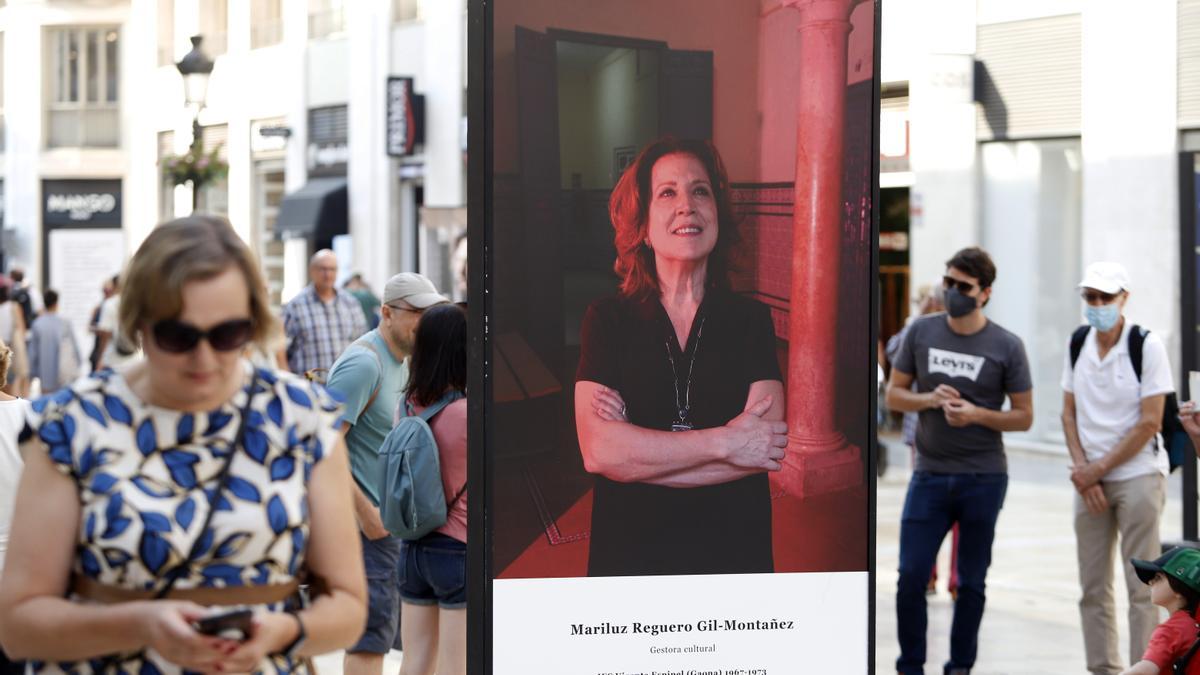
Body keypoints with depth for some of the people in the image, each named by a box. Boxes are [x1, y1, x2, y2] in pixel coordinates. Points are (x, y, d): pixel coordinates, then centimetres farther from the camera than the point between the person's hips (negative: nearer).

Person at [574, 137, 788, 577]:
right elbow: (597, 450, -14)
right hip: (627, 554, -1)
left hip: (735, 554, 1)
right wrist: (724, 442, -16)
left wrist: (639, 450, -14)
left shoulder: (750, 320, 3)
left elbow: (767, 449, -11)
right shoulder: (606, 321, 1)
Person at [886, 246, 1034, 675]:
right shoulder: (921, 332, 3)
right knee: (911, 578, -3)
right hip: (929, 475, 1)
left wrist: (977, 414, -16)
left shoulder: (1006, 347, -3)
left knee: (971, 583, 7)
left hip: (983, 478, -1)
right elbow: (893, 395, 8)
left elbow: (1024, 417, 1)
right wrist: (930, 399, -12)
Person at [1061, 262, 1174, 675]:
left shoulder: (1147, 346, -8)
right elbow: (1069, 413, 11)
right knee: (1093, 587, 8)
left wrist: (1099, 469, -10)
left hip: (1138, 475, -5)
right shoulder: (1076, 346, 7)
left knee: (1141, 586, -5)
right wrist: (1082, 470, -3)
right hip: (1089, 479, 5)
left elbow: (1150, 422, -11)